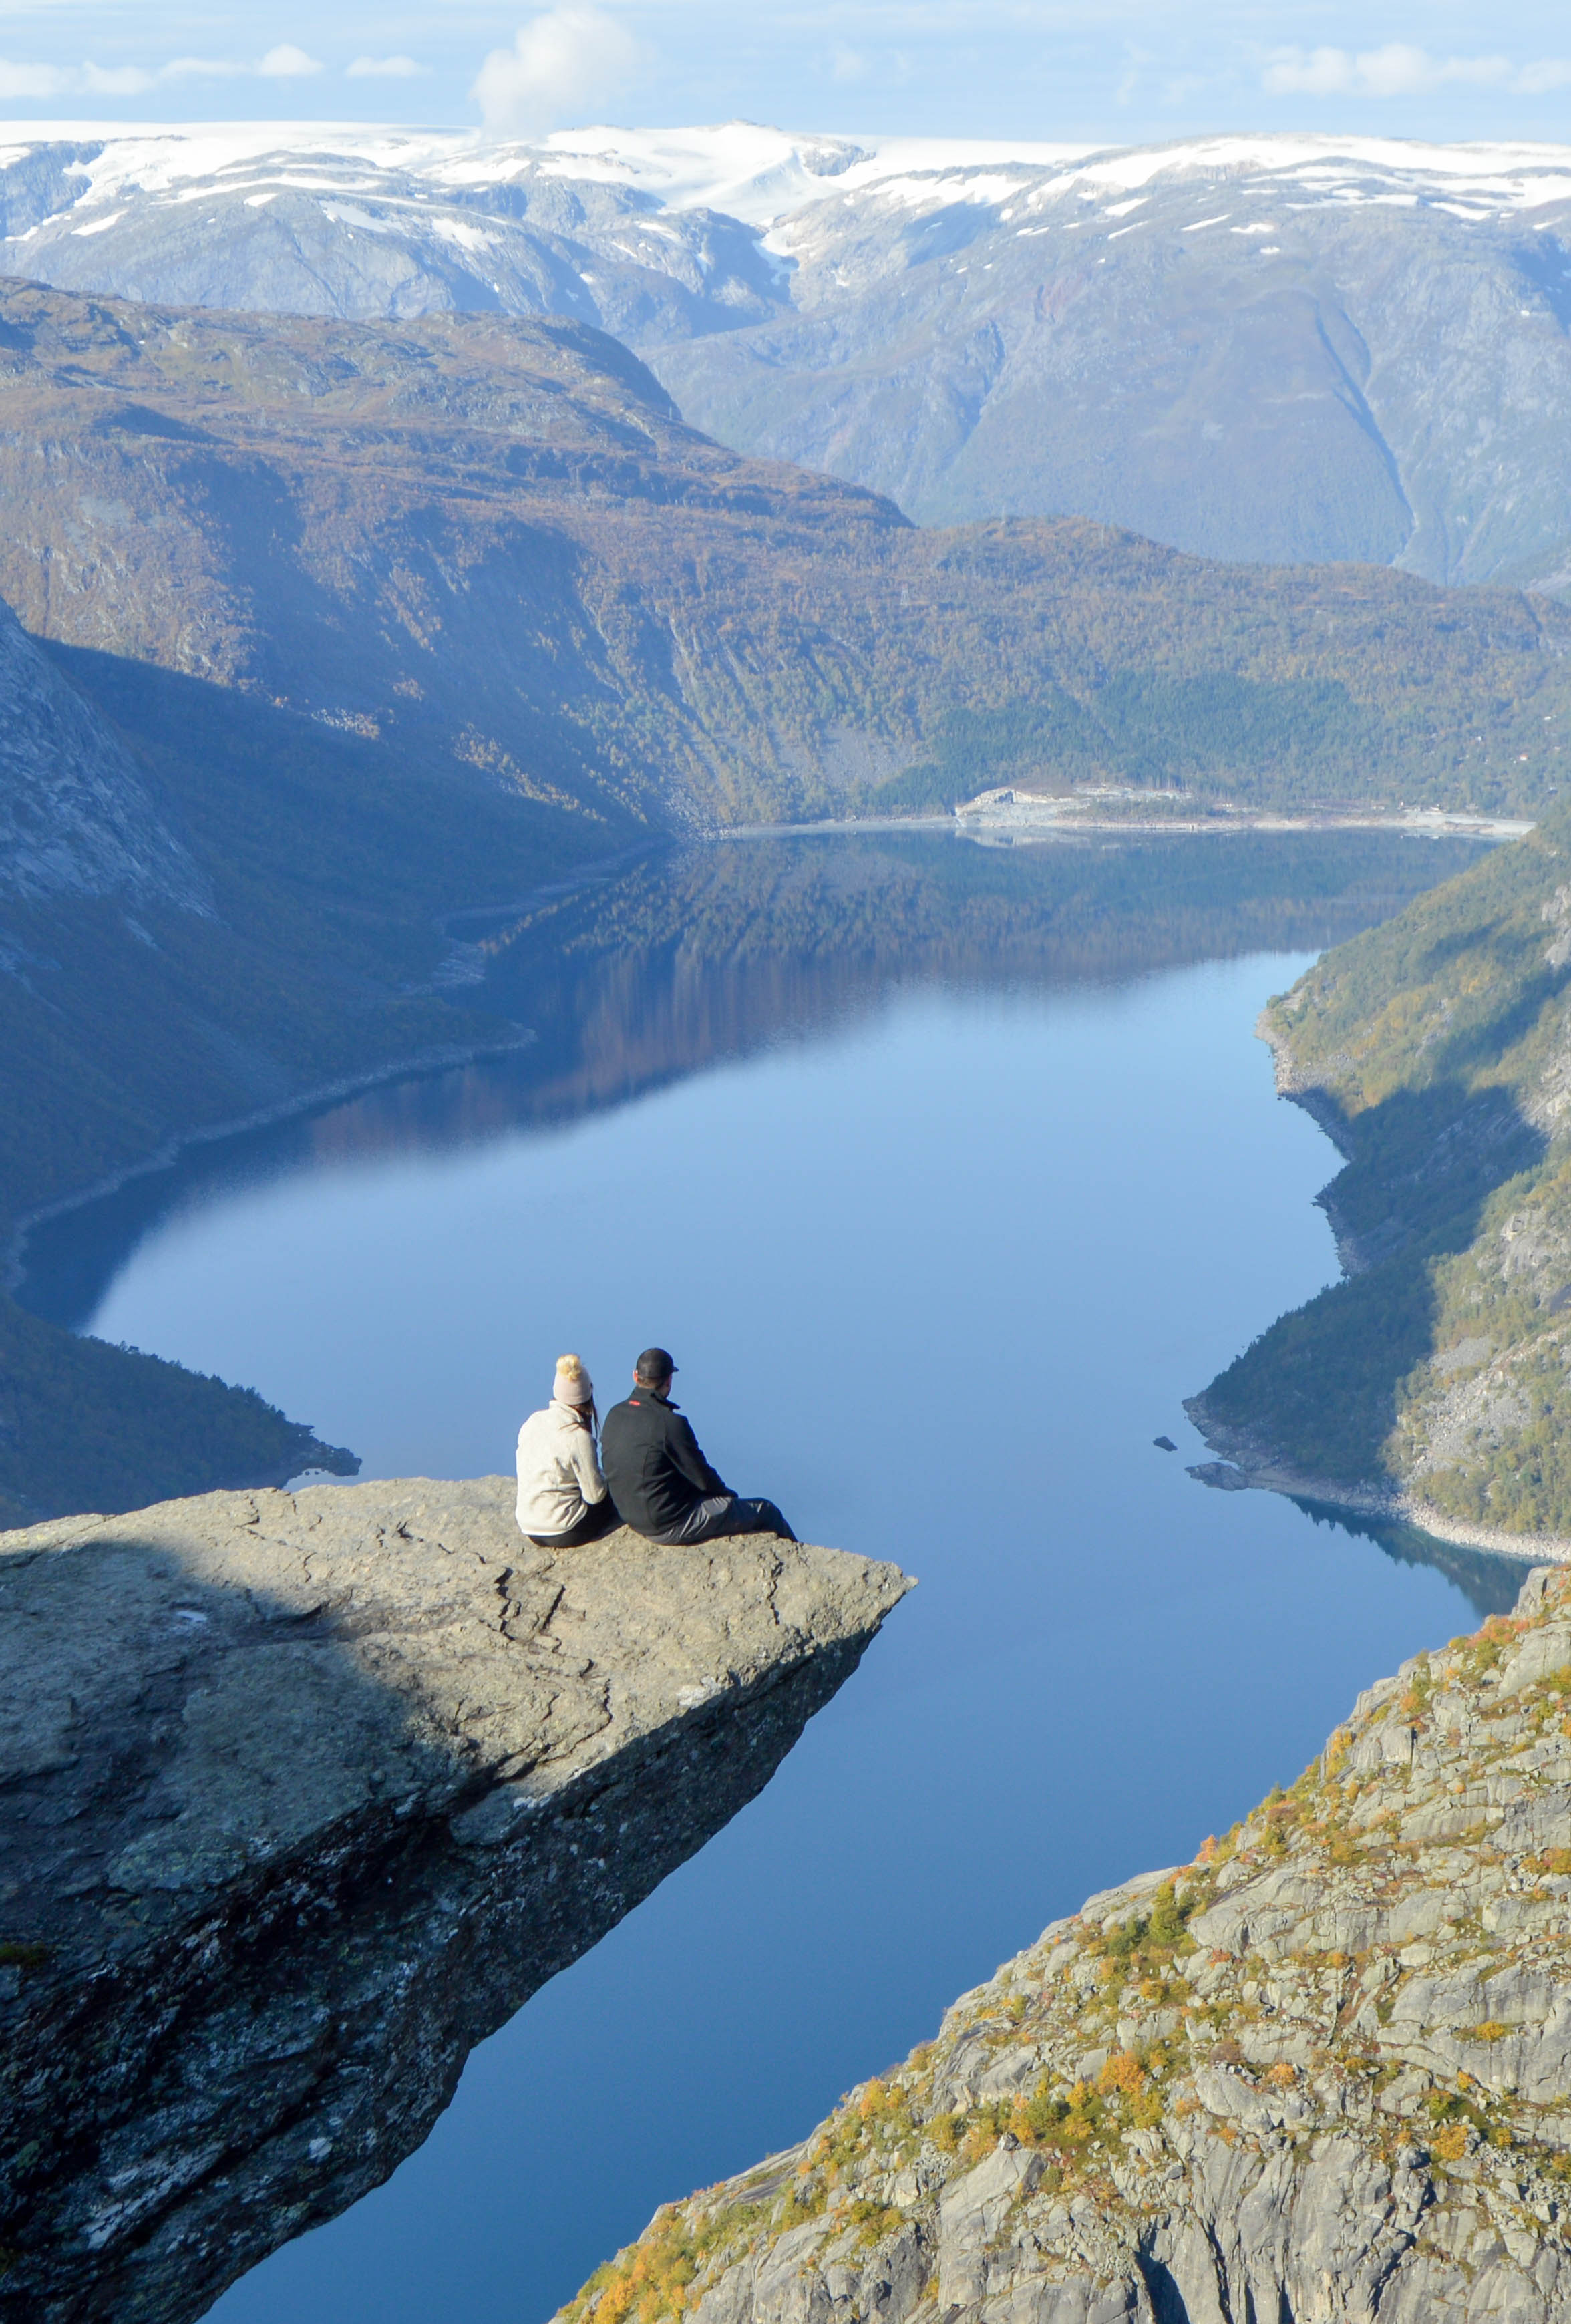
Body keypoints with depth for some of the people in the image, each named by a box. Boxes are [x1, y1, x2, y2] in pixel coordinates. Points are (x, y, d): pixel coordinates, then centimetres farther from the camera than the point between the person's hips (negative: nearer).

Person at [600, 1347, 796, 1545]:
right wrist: (730, 1495, 7)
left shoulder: (614, 1416, -1)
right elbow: (704, 1478, -16)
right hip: (672, 1526, -9)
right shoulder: (670, 1423, -24)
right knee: (768, 1513, 4)